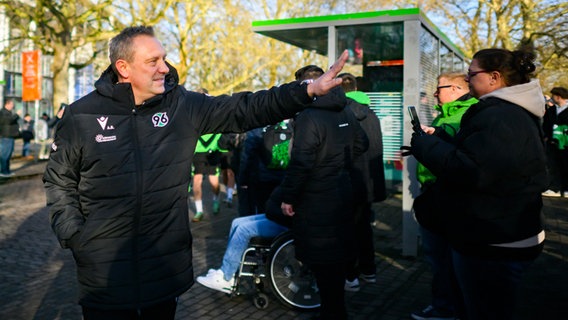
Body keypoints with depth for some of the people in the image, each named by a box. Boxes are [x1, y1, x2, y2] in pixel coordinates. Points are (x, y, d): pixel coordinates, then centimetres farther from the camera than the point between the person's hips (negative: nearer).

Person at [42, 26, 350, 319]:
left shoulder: (183, 105, -2)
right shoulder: (81, 116, -6)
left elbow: (245, 109, -5)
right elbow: (59, 180, 5)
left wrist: (308, 90, -14)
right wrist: (72, 235, -6)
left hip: (167, 265, 2)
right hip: (104, 269, -2)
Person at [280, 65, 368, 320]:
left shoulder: (309, 117, -19)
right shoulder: (346, 113, 8)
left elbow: (300, 163, -25)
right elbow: (361, 144, 20)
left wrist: (288, 197, -15)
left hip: (316, 205, -9)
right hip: (342, 197, 9)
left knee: (323, 264, 2)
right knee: (338, 257, 19)